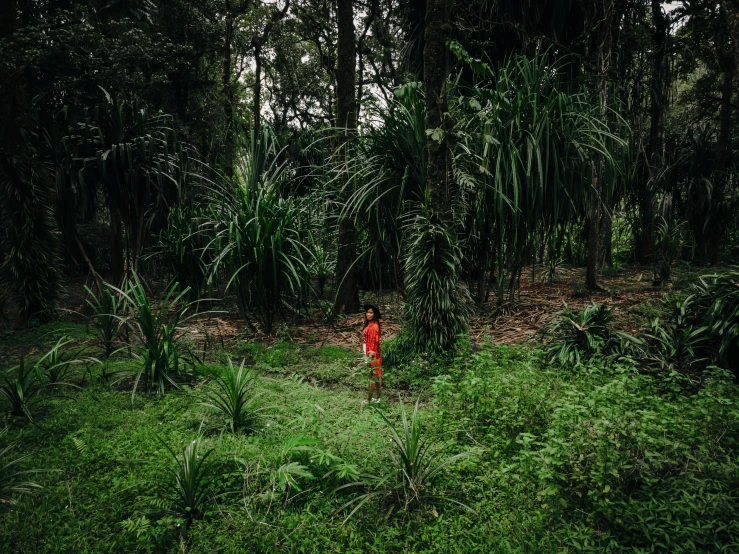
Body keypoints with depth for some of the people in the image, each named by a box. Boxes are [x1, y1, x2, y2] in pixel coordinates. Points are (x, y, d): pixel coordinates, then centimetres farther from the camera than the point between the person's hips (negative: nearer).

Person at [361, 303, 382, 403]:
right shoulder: (369, 325, 9)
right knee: (376, 376, 14)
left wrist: (371, 356, -20)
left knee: (372, 376, 0)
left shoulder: (374, 326, -18)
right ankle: (376, 397, 22)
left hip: (372, 356, -9)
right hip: (369, 354, 9)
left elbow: (374, 342, -20)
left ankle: (369, 399, 7)